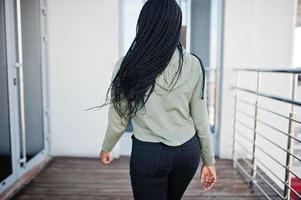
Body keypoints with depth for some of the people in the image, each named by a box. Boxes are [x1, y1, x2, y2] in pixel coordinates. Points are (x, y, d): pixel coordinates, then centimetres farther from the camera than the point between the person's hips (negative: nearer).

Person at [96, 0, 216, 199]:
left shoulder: (128, 65, -14)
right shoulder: (193, 65, -8)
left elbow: (118, 121, -6)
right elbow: (201, 120, -3)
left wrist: (106, 148, 14)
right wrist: (209, 160, 10)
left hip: (147, 153, -3)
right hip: (188, 151, 4)